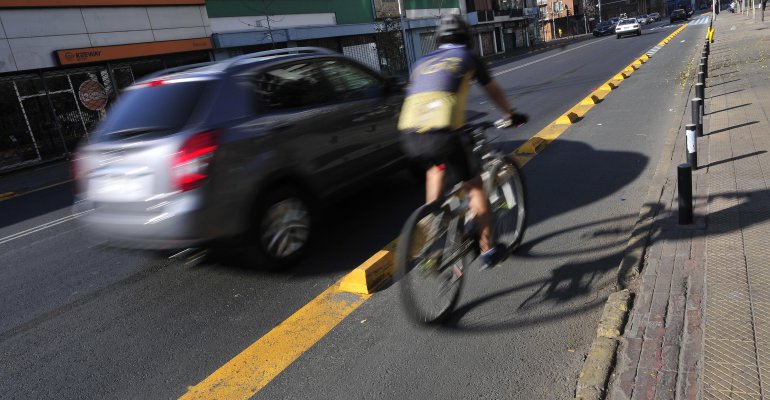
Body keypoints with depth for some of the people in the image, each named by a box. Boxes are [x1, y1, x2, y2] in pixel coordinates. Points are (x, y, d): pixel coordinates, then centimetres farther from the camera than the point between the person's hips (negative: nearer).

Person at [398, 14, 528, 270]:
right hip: (443, 134, -4)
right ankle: (487, 250, 24)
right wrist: (510, 115, 49)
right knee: (475, 186, 17)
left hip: (409, 136, 4)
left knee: (436, 167, 36)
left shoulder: (422, 62, 28)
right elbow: (493, 92, 32)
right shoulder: (468, 58, 20)